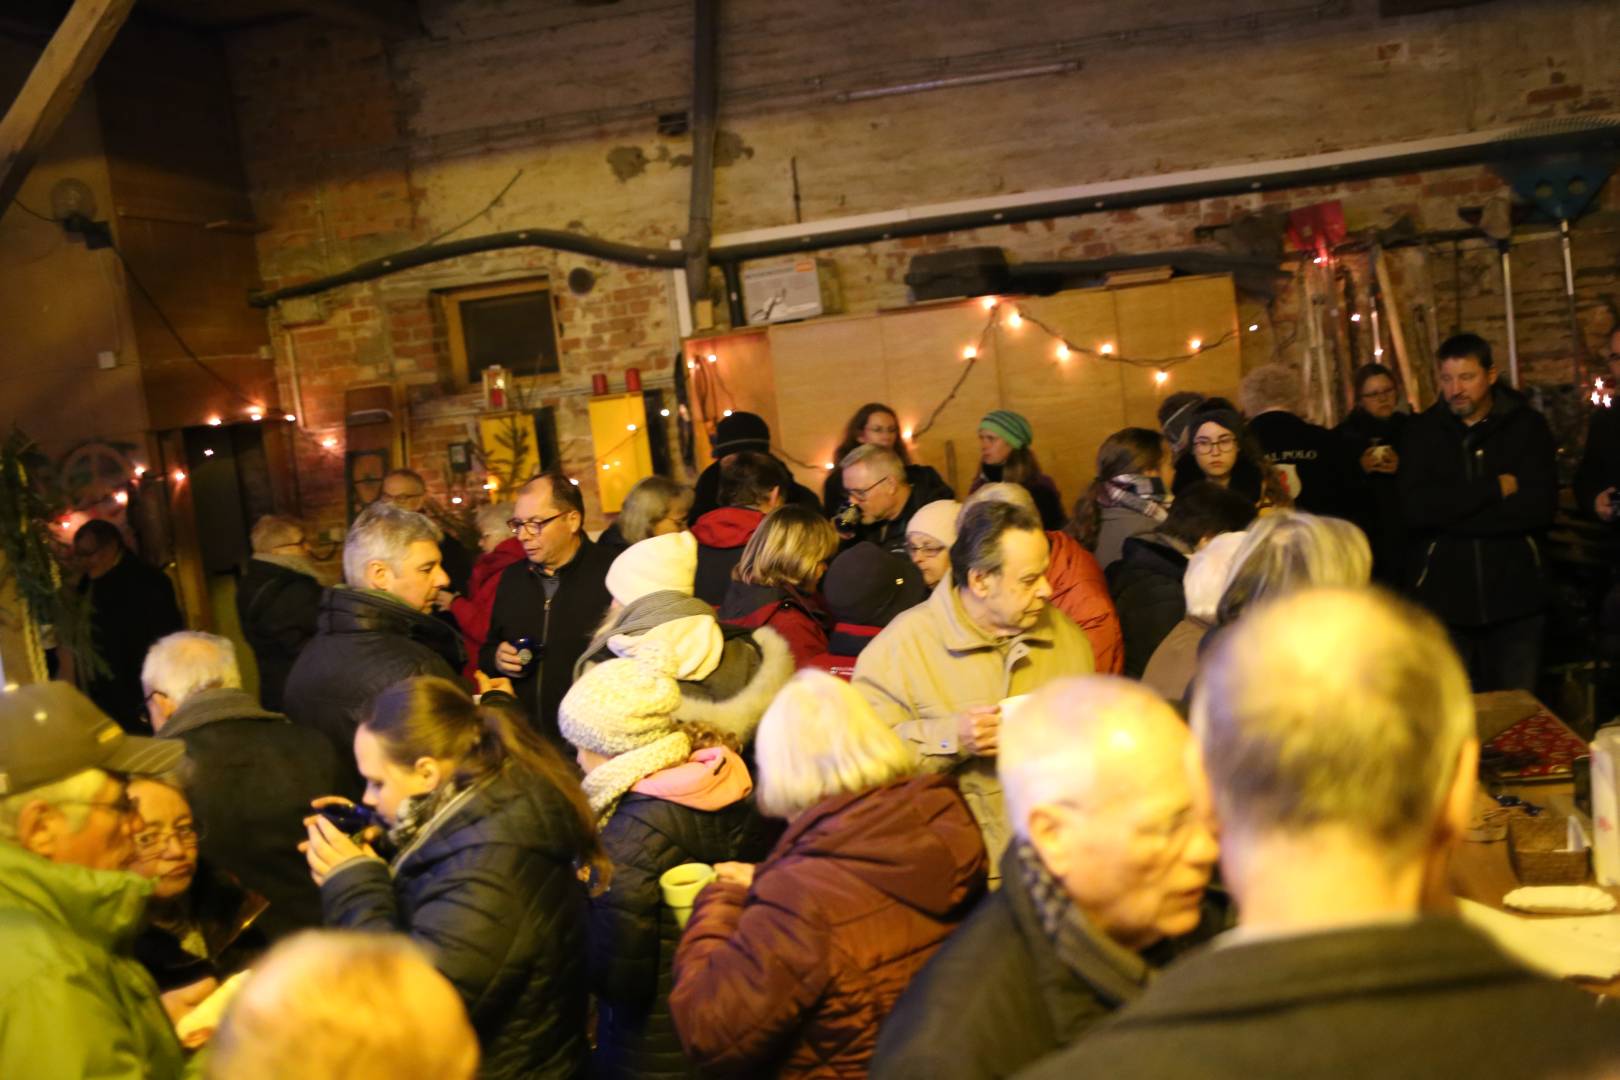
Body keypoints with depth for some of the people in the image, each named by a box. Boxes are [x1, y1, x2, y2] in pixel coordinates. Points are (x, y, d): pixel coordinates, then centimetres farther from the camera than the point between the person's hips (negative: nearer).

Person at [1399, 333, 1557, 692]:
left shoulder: (1528, 427, 3)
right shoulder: (1422, 431, 4)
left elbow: (1540, 507, -11)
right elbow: (1415, 508, -10)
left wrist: (1449, 514, -12)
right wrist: (1495, 488, -11)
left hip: (1515, 598, 0)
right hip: (1443, 599, 0)